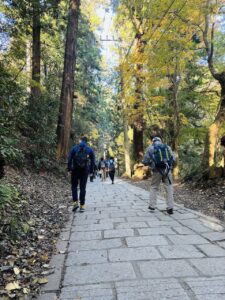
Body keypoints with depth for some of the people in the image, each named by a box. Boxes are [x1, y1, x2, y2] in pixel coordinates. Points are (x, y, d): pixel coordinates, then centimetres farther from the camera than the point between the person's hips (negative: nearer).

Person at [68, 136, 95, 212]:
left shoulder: (74, 148, 3)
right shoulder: (90, 149, 5)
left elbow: (69, 159, -4)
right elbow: (93, 161, 3)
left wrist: (69, 169, 0)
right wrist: (91, 171, 7)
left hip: (75, 170, -1)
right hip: (85, 171, 1)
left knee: (74, 186, 14)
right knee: (83, 188, 5)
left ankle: (75, 202, 1)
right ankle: (82, 206, 6)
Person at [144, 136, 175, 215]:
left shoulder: (150, 148, 7)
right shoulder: (167, 147, 13)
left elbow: (145, 161, 3)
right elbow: (173, 159, 10)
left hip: (157, 171, -1)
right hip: (167, 170, 1)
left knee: (154, 187, 16)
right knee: (169, 188, 9)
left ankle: (152, 206, 15)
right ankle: (170, 208, 4)